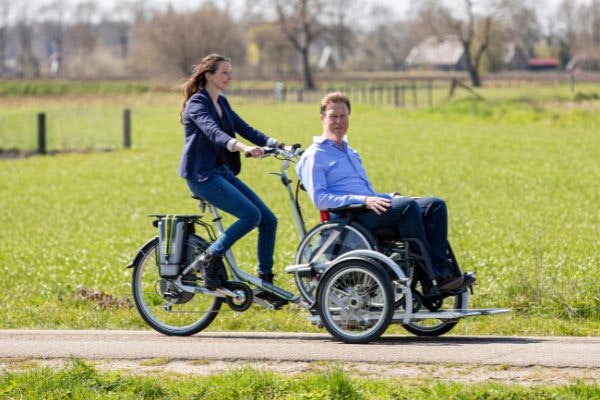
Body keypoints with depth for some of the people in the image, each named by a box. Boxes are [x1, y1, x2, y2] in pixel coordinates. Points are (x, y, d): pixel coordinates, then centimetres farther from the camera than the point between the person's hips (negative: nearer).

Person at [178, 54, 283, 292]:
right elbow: (213, 132, -29)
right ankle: (209, 260, -9)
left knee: (268, 220, -1)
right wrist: (243, 148, -46)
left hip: (222, 172, 9)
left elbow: (245, 129, 9)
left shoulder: (221, 103, 16)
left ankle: (265, 282, 5)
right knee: (251, 215, -23)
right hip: (202, 174, -9)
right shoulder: (197, 104, -11)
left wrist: (276, 145, -6)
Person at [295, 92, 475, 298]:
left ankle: (440, 271, -25)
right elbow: (320, 199, -11)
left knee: (435, 205, -12)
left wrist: (392, 197, 13)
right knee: (409, 206, -32)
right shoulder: (314, 157, 3)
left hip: (369, 211, 8)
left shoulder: (351, 153, 31)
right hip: (349, 218, -8)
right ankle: (430, 281, -35)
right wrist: (363, 201, -20)